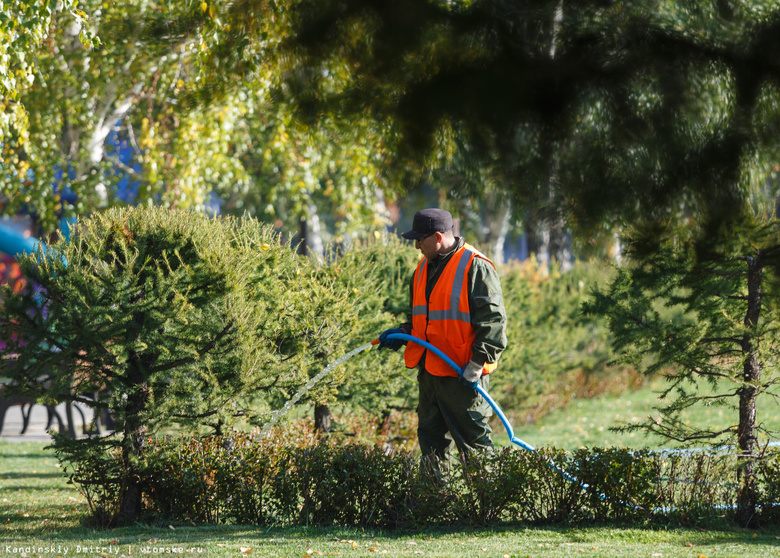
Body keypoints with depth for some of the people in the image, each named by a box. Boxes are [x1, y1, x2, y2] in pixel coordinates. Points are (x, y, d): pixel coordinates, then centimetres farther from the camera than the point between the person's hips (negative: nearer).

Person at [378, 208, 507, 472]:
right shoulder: (424, 268, 15)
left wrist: (477, 364, -19)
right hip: (430, 369, 8)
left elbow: (493, 321, -13)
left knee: (472, 436, -6)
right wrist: (402, 333, 7)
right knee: (431, 435, 12)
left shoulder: (474, 267, -11)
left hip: (462, 372, -8)